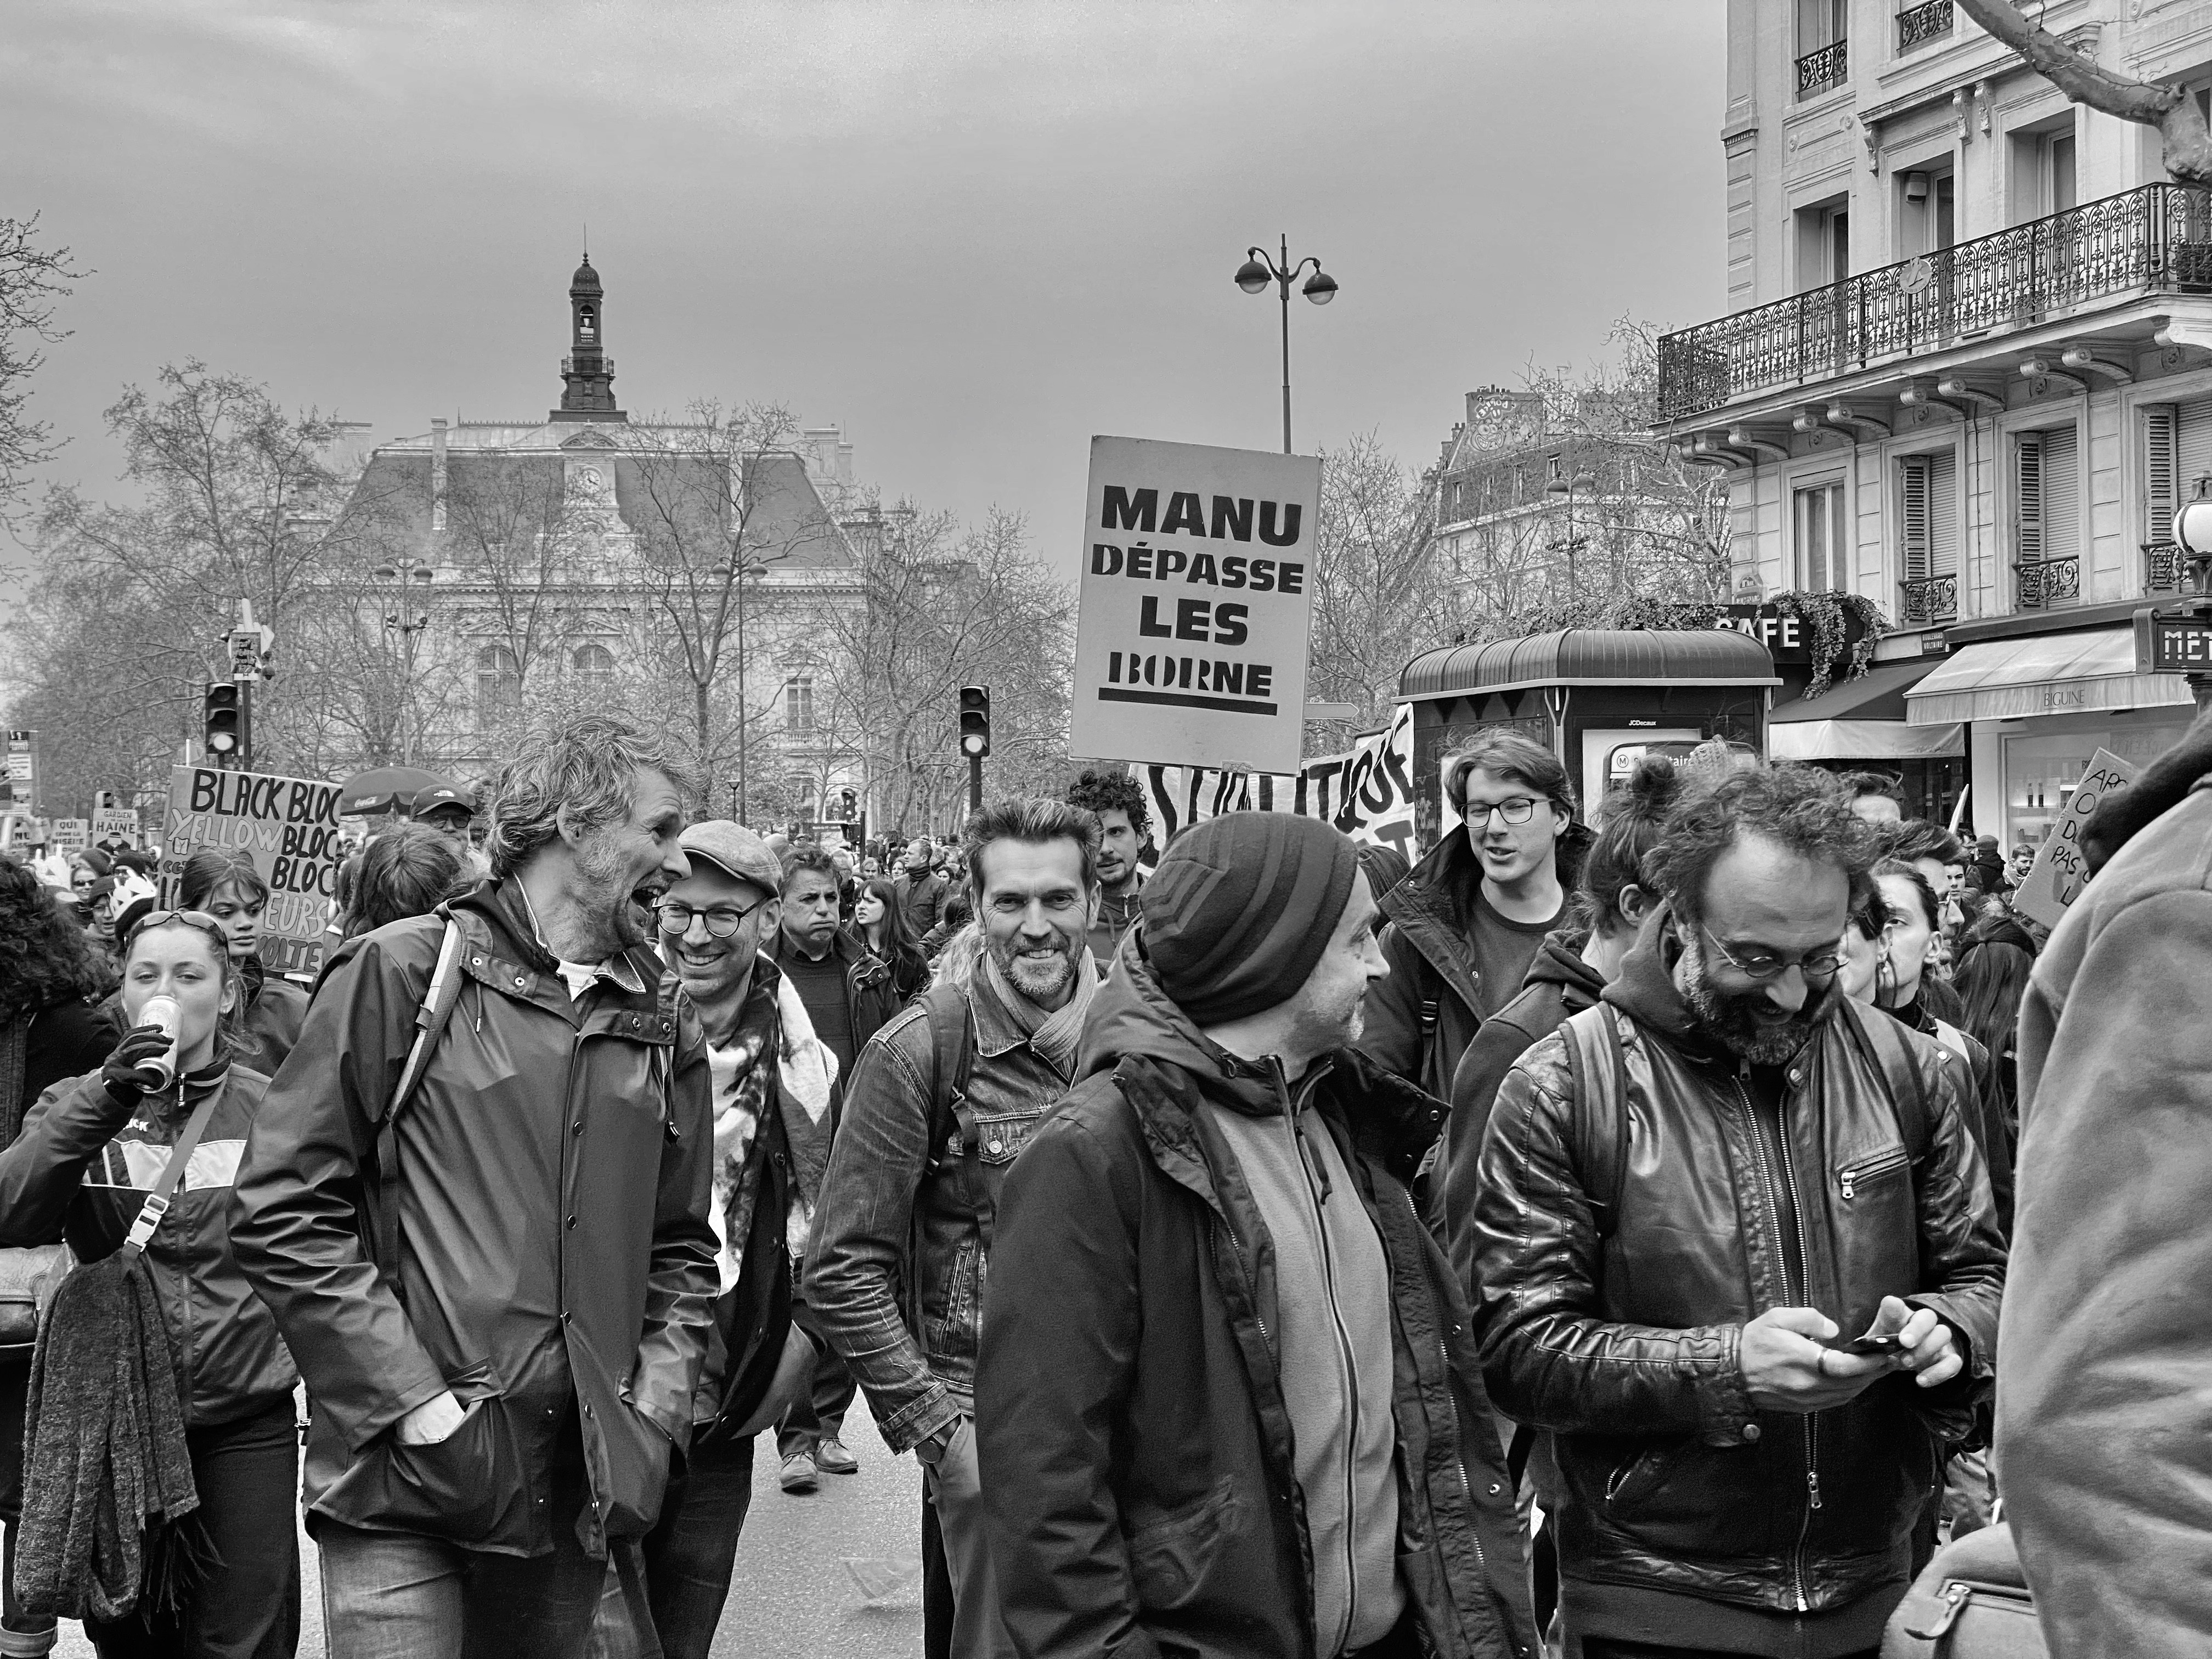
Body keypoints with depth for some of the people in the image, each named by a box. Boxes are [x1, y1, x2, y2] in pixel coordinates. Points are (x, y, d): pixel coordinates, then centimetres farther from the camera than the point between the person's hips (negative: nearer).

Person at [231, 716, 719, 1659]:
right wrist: (417, 1402, -13)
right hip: (406, 1483, -5)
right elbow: (283, 1213, -7)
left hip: (578, 1490, 5)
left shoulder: (662, 1035, 12)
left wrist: (651, 1417, 2)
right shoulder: (403, 973, -4)